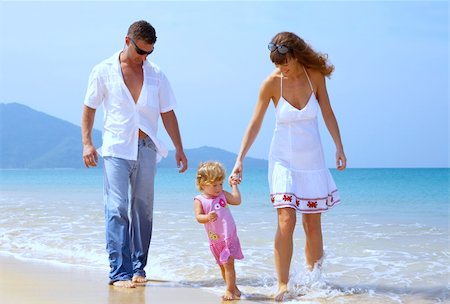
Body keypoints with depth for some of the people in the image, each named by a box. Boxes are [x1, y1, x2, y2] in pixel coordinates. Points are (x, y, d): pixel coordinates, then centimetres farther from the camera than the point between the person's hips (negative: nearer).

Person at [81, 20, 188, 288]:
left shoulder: (156, 75, 9)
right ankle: (120, 272, -11)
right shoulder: (104, 71, 2)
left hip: (146, 148, 3)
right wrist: (87, 143, -4)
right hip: (116, 148, -3)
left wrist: (179, 148, 9)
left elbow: (167, 113, 12)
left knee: (143, 208, 5)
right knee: (117, 209, -11)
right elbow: (89, 108, 6)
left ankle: (138, 268, 13)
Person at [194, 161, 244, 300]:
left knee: (228, 263, -11)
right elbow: (198, 217, -16)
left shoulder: (223, 195, 2)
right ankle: (233, 288, 28)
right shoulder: (199, 200, -6)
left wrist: (234, 185, 1)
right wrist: (207, 217, -37)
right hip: (214, 240, 1)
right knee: (222, 265, 13)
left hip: (229, 236, -1)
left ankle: (230, 290, -4)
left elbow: (237, 200, -6)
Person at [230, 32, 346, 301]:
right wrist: (240, 159, -10)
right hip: (283, 159, -2)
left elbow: (328, 113, 6)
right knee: (286, 221, -16)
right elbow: (255, 124, -6)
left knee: (313, 226, 5)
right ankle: (283, 284, -10)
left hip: (312, 159, 2)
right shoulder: (272, 82, -10)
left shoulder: (315, 75, -6)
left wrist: (339, 148, 5)